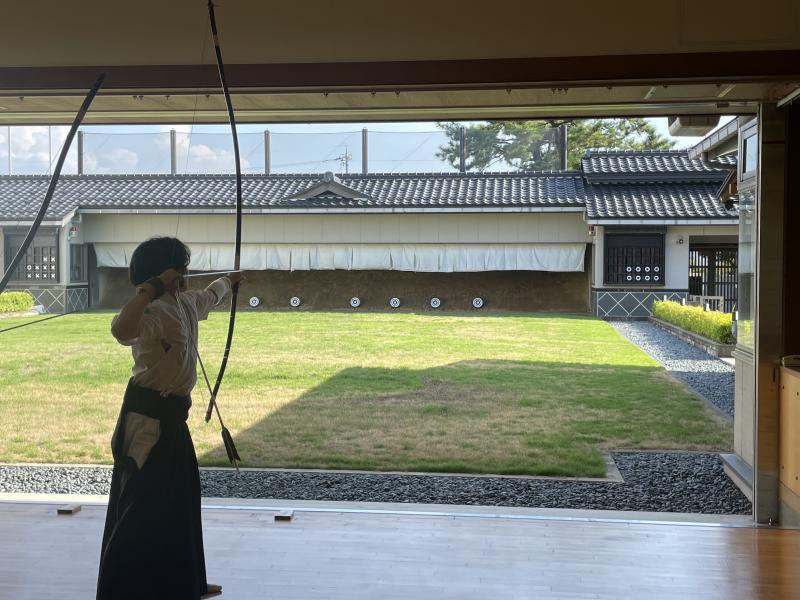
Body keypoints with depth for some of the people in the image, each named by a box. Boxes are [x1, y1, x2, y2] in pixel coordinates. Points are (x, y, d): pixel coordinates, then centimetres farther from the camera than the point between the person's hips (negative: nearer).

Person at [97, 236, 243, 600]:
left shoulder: (186, 303, 8)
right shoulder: (153, 311, -21)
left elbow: (210, 296, 33)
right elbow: (121, 331, -45)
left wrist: (229, 282, 53)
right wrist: (153, 287, -42)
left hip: (170, 416, 10)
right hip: (146, 418, -10)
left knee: (178, 505, 20)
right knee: (142, 511, -7)